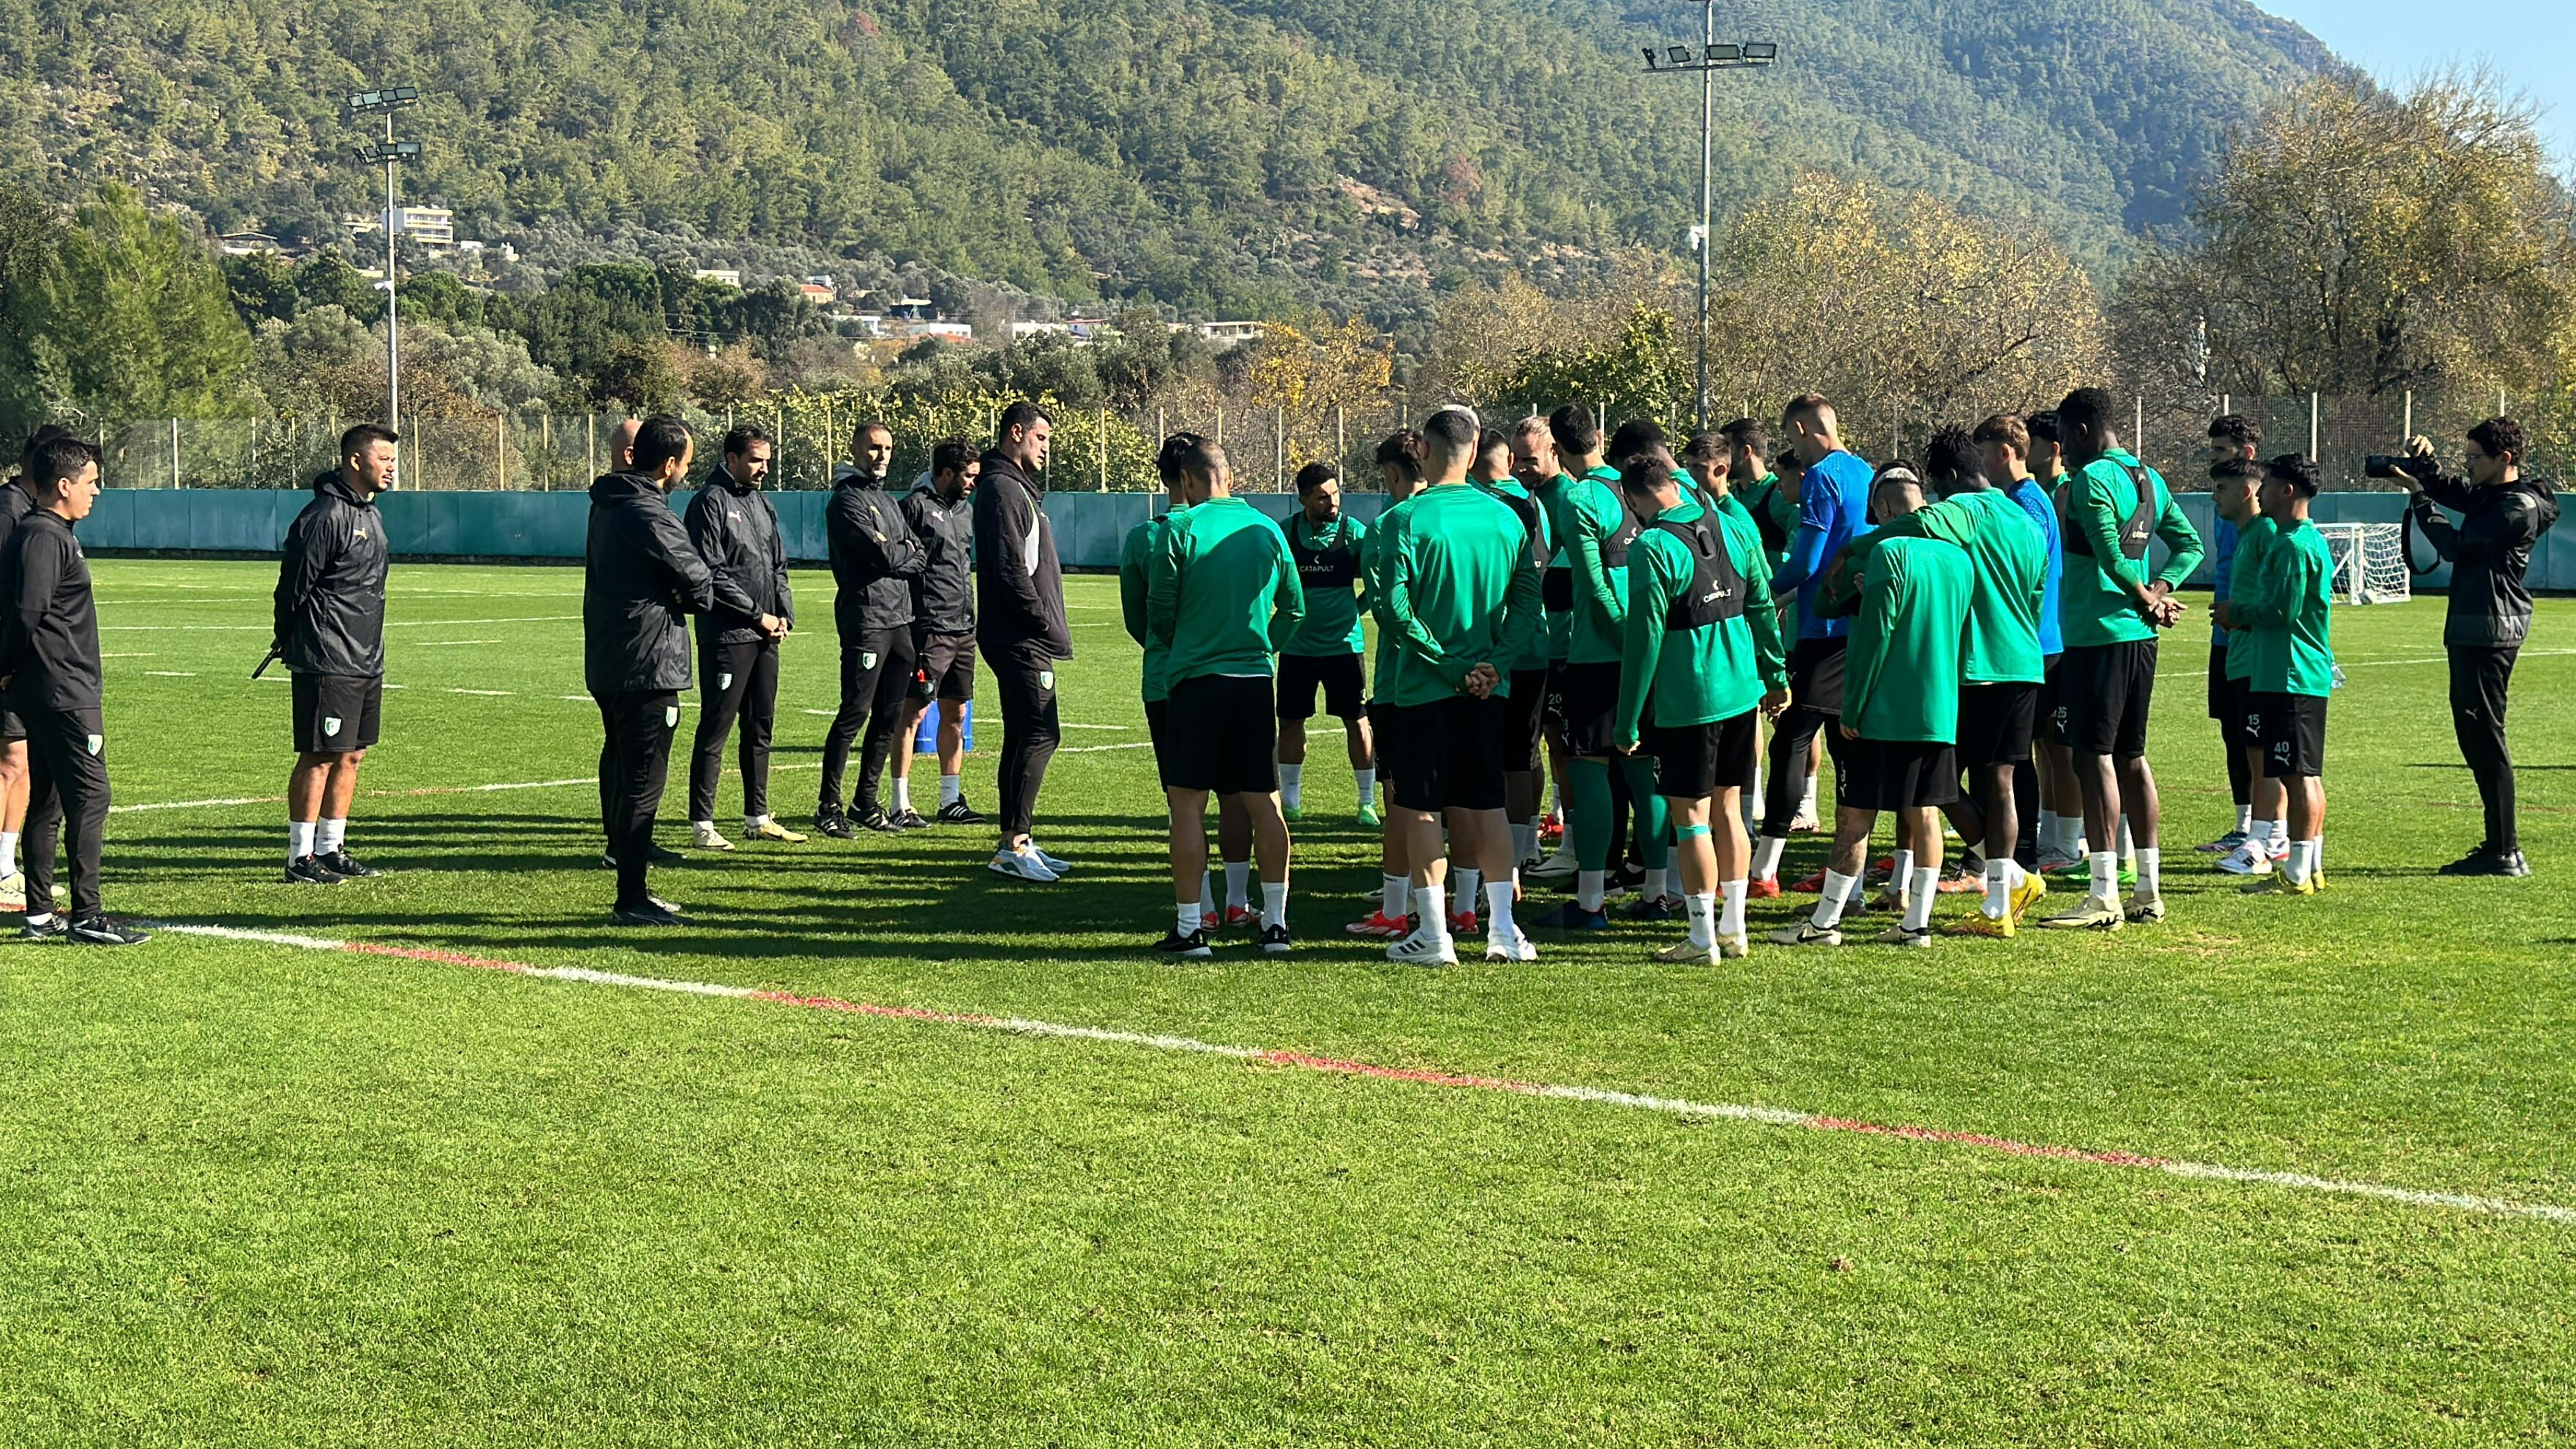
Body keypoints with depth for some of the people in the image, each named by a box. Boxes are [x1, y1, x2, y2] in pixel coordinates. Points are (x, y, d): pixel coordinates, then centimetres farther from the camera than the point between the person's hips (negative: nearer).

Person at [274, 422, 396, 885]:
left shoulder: (371, 513, 15)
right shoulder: (324, 516, -15)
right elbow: (294, 586, -12)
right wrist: (288, 640, 0)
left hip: (367, 660, 9)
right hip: (327, 663, -9)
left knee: (351, 755, 11)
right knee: (320, 757, -6)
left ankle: (331, 849, 19)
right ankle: (300, 858, -1)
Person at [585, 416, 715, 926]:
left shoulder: (608, 505, 13)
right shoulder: (648, 514, -18)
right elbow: (698, 579, -14)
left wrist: (673, 597, -2)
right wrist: (694, 599, 8)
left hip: (606, 664, 10)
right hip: (647, 668, -10)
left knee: (620, 772, 16)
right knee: (642, 782, -7)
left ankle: (631, 891, 25)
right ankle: (632, 901, -6)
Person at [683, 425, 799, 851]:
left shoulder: (762, 503, 17)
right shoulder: (711, 501, -8)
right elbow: (712, 573, -15)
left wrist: (785, 615, 5)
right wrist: (758, 615, -12)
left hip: (765, 637, 8)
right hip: (726, 636, -8)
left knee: (761, 727, 13)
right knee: (715, 729, -5)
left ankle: (757, 818, 21)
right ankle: (702, 824, -1)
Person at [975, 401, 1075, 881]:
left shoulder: (1018, 488, 20)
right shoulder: (1002, 489, -13)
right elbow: (1010, 571, -21)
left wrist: (1051, 628, 15)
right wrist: (1050, 627, -18)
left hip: (1022, 639, 11)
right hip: (1019, 639, -11)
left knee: (1022, 736, 12)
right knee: (1040, 734, -12)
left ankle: (1015, 842, 15)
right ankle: (1015, 846, -13)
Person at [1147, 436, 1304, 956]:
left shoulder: (1180, 530, -7)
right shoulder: (1267, 530, 5)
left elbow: (1159, 614, -2)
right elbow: (1295, 610, 11)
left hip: (1197, 680, -4)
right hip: (1256, 681, 4)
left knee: (1188, 805, 2)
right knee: (1264, 805, 9)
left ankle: (1190, 927, 2)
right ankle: (1275, 922, 10)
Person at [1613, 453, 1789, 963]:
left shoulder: (1652, 549, -15)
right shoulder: (1733, 528, 5)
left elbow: (1644, 638, -15)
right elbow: (1763, 607, 10)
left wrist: (1627, 721, -9)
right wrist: (1776, 675, 20)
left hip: (1686, 701, -7)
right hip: (1741, 691, 7)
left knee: (1690, 817, 1)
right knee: (1728, 811, 14)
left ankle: (1703, 938, 3)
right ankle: (1733, 929, 20)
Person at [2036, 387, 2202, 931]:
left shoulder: (2091, 480, -13)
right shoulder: (2149, 479, 14)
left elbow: (2111, 555, -21)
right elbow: (2190, 545, 17)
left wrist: (2145, 598, -5)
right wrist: (2159, 591, 4)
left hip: (2097, 636, -9)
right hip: (2140, 638, 9)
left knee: (2095, 757, -7)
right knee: (2131, 756, 14)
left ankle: (2103, 897, -9)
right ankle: (2148, 890, 18)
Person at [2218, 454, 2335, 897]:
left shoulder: (2292, 545, -16)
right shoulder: (2312, 540, 18)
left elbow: (2281, 611, -20)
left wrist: (2237, 612, -5)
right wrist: (2243, 613, 13)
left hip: (2290, 676, -11)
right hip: (2308, 674, 11)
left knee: (2298, 774, -8)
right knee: (2308, 774, 13)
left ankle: (2297, 874, -6)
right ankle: (2312, 867, 18)